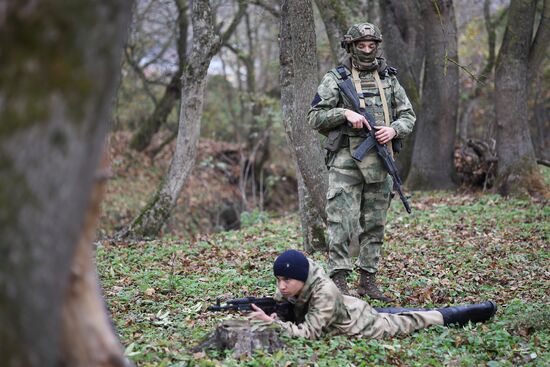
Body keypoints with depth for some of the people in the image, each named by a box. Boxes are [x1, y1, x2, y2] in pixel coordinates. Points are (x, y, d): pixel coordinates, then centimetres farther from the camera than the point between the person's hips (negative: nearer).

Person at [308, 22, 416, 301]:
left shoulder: (389, 79, 13)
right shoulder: (335, 79, 2)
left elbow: (408, 116, 15)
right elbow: (315, 118, -2)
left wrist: (393, 129, -5)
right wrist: (345, 113, -15)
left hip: (379, 162, 4)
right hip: (346, 160, -4)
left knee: (374, 225, 8)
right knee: (341, 221, -9)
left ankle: (368, 280, 15)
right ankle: (339, 281, -7)